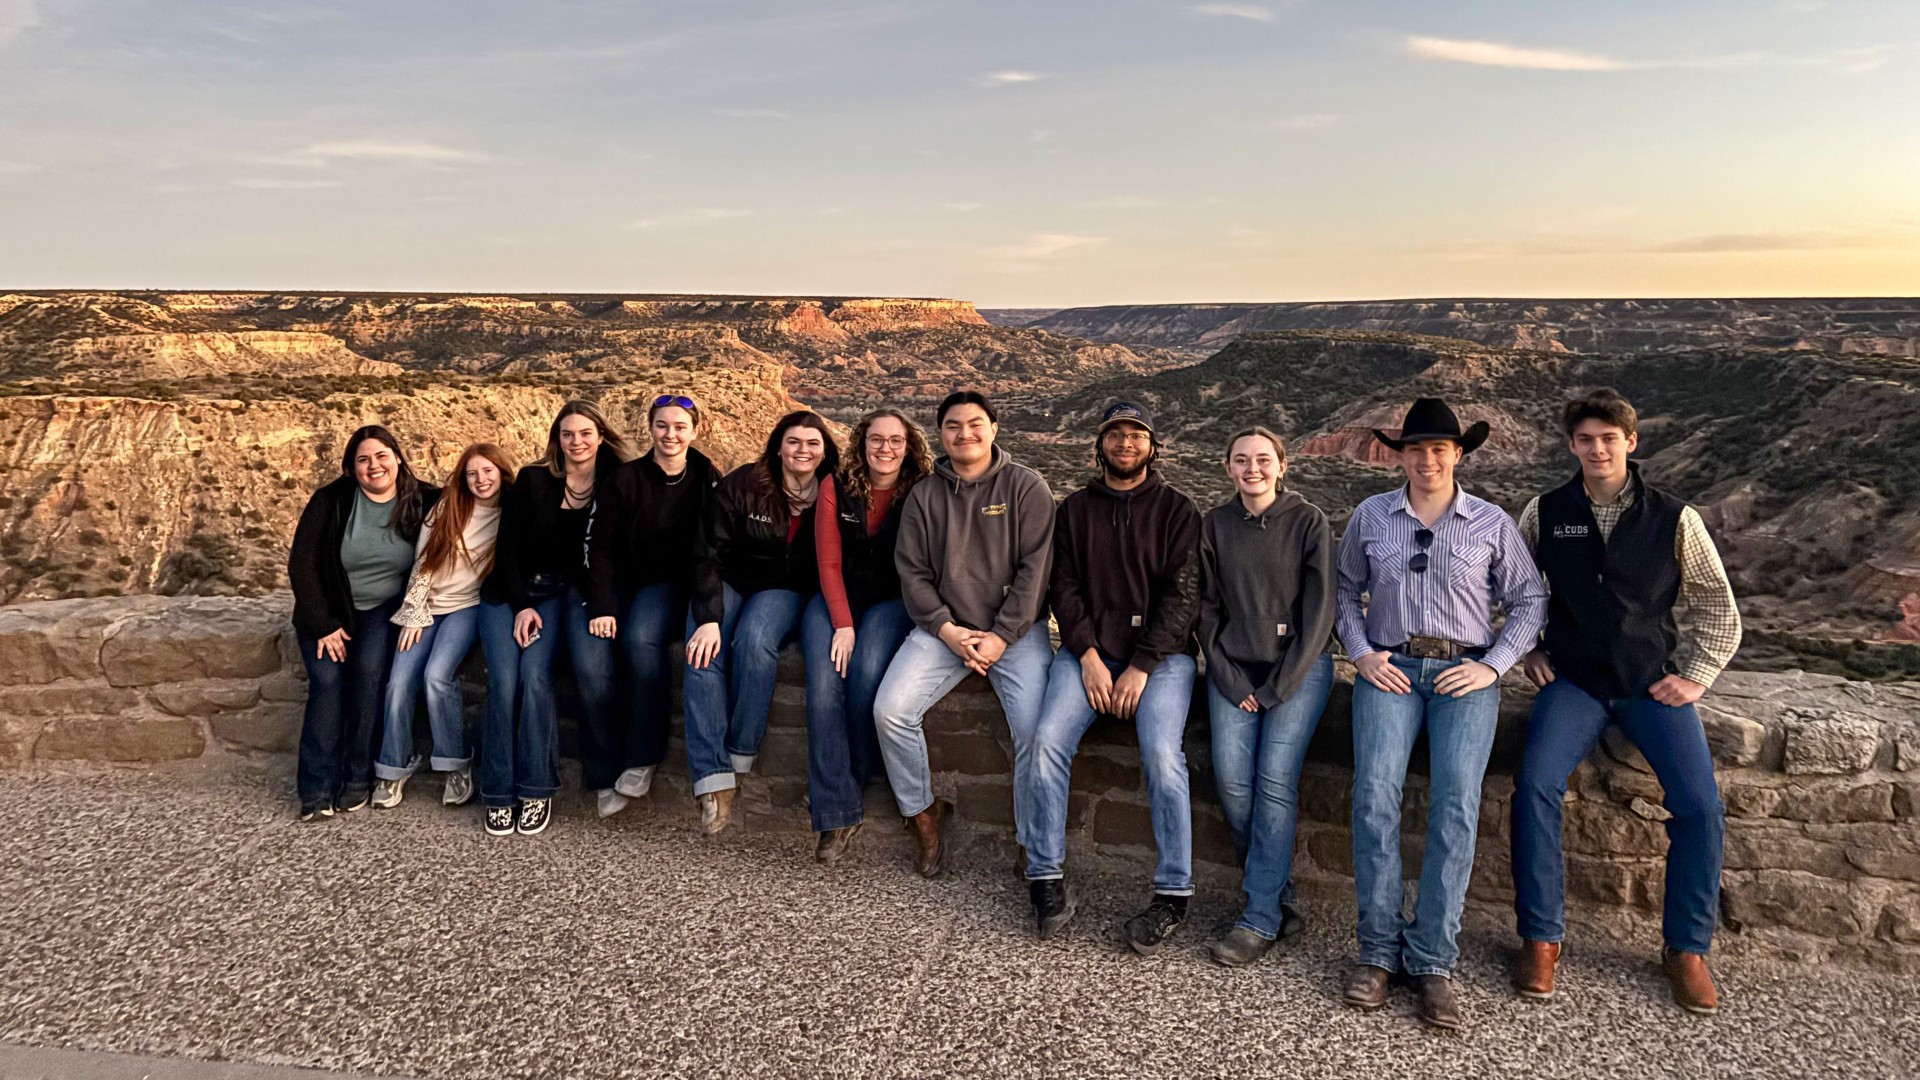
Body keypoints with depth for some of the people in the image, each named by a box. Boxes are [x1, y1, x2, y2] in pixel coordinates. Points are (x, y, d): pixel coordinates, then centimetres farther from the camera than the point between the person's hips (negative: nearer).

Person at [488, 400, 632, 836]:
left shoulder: (616, 485, 2)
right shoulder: (532, 481, 3)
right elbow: (507, 547, 3)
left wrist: (605, 606, -15)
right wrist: (522, 605, -8)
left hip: (589, 589, -1)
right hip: (538, 587, 1)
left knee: (593, 670, -26)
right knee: (532, 674, -22)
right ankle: (534, 786, -17)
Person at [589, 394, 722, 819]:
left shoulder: (706, 479, 4)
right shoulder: (626, 478, 4)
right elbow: (603, 547, -2)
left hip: (669, 583, -1)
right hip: (625, 581, 1)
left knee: (640, 639, -34)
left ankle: (642, 757, -22)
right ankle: (604, 775, -19)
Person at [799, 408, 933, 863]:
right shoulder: (836, 488, 0)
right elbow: (829, 564, -2)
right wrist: (843, 625, -16)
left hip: (891, 603, -1)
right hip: (836, 601, 1)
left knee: (867, 676, -30)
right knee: (824, 684, -25)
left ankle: (849, 787, -8)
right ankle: (838, 812, -23)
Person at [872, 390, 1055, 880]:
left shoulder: (1026, 487, 0)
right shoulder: (924, 496, 9)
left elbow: (1034, 568, -6)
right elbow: (912, 572, 5)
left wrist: (1001, 636, -14)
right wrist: (947, 629, -9)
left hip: (1015, 629, -3)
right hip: (943, 628, 3)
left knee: (1036, 729, -23)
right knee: (889, 711, -17)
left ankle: (1035, 849, -4)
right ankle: (923, 812, 6)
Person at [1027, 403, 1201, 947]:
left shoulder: (1176, 509, 6)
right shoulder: (1075, 509, 15)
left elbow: (1183, 593, -3)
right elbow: (1063, 586, 7)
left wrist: (1141, 666, -13)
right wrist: (1088, 655, -9)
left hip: (1160, 652, -2)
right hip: (1088, 647, 2)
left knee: (1161, 752, -26)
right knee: (1046, 740, -21)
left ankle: (1173, 893, -13)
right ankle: (1046, 880, -11)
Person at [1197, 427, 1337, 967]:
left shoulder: (1309, 522, -1)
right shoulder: (1214, 526, 7)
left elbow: (1319, 612, -4)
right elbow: (1208, 609, 8)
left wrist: (1277, 688, -9)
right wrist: (1232, 683, -2)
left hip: (1299, 665, -2)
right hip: (1233, 666, 3)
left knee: (1275, 776, -17)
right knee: (1231, 777, -14)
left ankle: (1261, 919, -11)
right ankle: (1280, 897, 3)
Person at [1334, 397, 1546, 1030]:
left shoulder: (1492, 523, 9)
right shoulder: (1371, 517, 11)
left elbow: (1529, 601, 13)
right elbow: (1345, 591, 20)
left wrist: (1492, 666, 0)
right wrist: (1361, 653, 4)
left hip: (1465, 674, 0)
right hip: (1389, 668, 1)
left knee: (1456, 803, -20)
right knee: (1375, 793, -21)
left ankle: (1433, 960, -13)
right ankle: (1378, 949, -11)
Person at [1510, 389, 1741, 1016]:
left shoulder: (1673, 518, 1)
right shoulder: (1545, 514, 3)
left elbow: (1718, 606, 9)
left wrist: (1694, 677, 2)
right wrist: (1530, 655, 7)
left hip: (1653, 682, 0)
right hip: (1573, 682, 0)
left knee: (1701, 806, -17)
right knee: (1534, 786, -23)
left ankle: (1687, 949, 4)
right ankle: (1541, 939, -9)